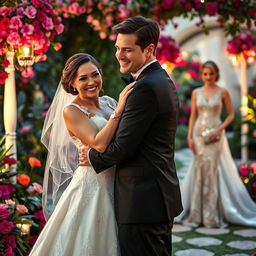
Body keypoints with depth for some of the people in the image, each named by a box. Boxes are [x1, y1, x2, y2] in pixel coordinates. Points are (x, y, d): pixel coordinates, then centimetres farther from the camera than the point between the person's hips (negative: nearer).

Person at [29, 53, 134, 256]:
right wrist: (118, 110, -21)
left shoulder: (109, 102, 6)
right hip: (92, 184, -6)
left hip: (116, 182, 6)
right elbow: (99, 144, -24)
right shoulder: (71, 110, -11)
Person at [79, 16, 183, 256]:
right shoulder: (163, 80, 13)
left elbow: (123, 146, -18)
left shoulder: (146, 87, -19)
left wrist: (92, 157, -1)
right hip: (161, 195, 10)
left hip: (142, 201, -10)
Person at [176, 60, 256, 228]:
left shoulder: (223, 92, 1)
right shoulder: (196, 93, 9)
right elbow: (193, 116, 10)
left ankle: (213, 215, 4)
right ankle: (196, 214, 12)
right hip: (199, 135, 3)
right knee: (198, 172, 3)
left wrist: (219, 130, -12)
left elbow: (231, 114, 2)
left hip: (215, 136, -2)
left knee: (213, 171, -5)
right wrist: (190, 137, 1)